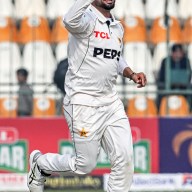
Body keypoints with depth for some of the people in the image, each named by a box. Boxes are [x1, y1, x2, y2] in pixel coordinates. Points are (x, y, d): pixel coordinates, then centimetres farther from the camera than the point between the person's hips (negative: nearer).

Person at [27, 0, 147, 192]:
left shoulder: (118, 28, 12)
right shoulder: (87, 20, -14)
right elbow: (70, 20, -40)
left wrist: (131, 74, 11)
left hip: (111, 102, 7)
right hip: (84, 104, -7)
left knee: (124, 160, -1)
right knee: (86, 165, 2)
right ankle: (39, 163, 28)